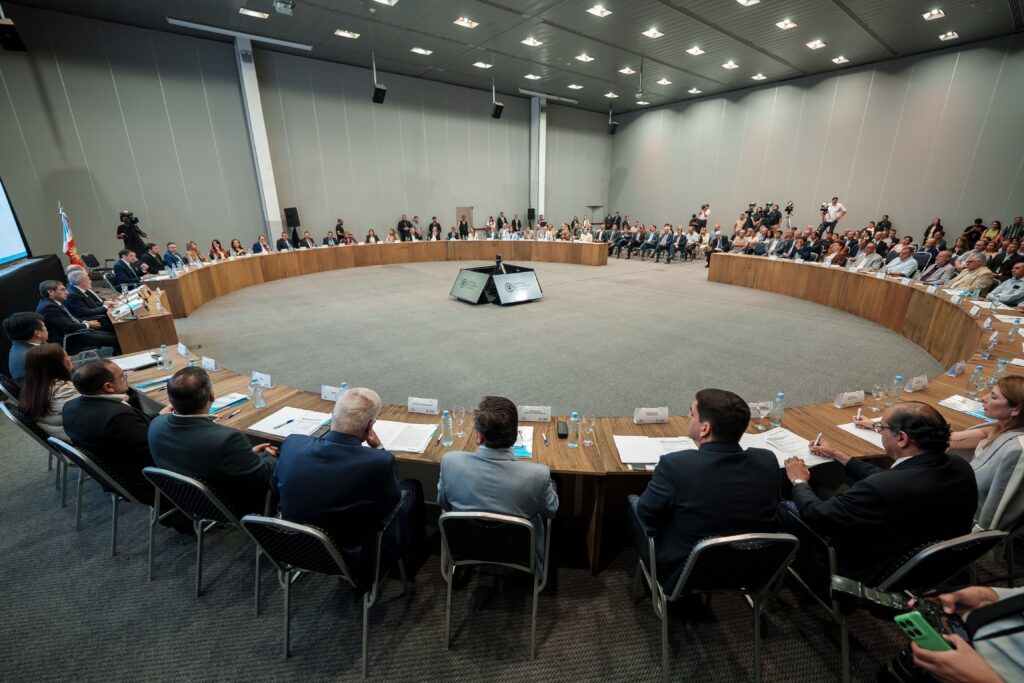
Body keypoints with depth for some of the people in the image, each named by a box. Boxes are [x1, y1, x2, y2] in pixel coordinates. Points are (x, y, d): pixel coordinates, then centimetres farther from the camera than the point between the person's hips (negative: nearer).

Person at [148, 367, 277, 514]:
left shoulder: (156, 424, -16)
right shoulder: (226, 439, -40)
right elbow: (265, 477, -24)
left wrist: (248, 453, 5)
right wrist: (268, 456, -3)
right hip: (230, 510, -7)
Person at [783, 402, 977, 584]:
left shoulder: (883, 489, -38)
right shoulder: (960, 467, -13)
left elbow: (816, 516, -24)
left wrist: (799, 481, -5)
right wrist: (838, 456, 14)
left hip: (877, 579, -7)